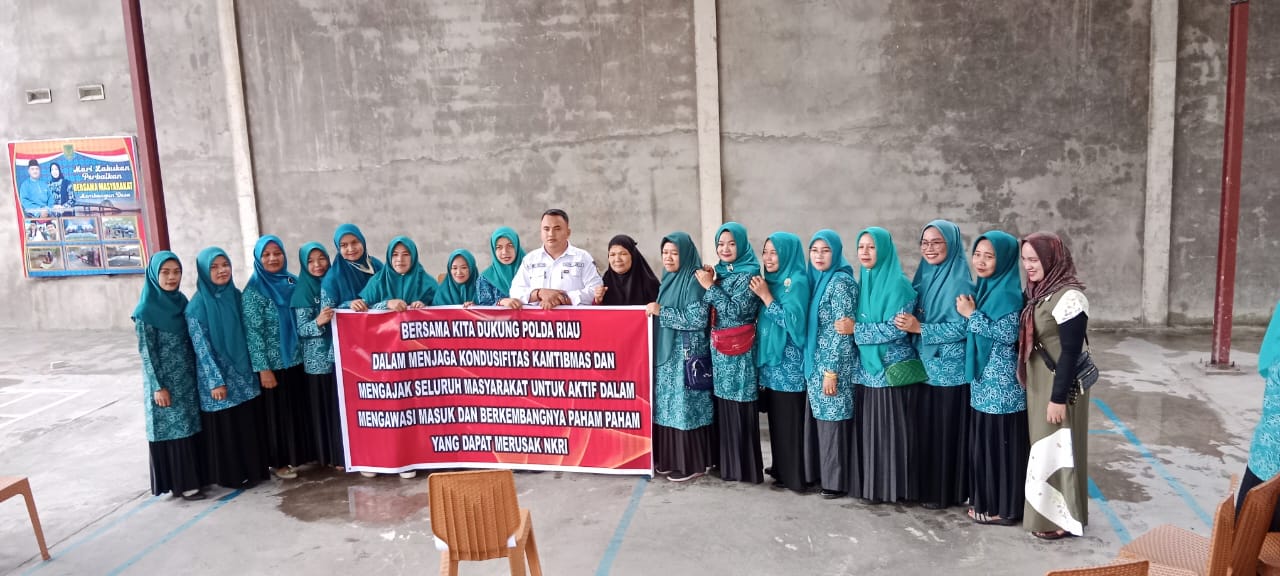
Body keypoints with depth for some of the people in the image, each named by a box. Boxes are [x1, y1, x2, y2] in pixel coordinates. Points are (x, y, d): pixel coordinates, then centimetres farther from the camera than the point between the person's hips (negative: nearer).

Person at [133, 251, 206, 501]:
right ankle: (181, 483, 10)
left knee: (190, 426, 12)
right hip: (164, 380, -6)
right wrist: (158, 386, -14)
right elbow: (146, 351, -12)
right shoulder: (146, 310, -12)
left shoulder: (181, 301, 6)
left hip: (187, 377, 6)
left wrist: (196, 373, 11)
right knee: (172, 428, 1)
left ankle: (193, 476, 23)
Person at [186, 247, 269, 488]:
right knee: (224, 426, 4)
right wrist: (216, 381, -15)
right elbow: (201, 347, -12)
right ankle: (230, 474, 16)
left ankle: (253, 468, 23)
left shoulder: (236, 296, 5)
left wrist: (254, 366, 9)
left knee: (250, 422, 10)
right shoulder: (197, 306, -11)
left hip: (244, 373, 5)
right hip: (218, 377, -5)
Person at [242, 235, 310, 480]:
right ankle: (279, 461, 16)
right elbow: (253, 331, -11)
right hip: (273, 362, -5)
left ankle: (302, 453, 25)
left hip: (297, 358, 5)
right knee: (277, 410, 4)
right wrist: (263, 367, -15)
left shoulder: (293, 282, 6)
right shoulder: (253, 290, -8)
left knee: (300, 407, 12)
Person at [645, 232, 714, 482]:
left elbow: (698, 319, -20)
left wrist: (661, 311, -18)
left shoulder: (693, 281, -12)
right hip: (667, 352, 8)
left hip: (687, 355, -8)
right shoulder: (668, 280, 13)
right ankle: (670, 459, 20)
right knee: (668, 406, 11)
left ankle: (693, 464, 6)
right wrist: (656, 311, 5)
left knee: (686, 407, -3)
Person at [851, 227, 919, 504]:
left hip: (892, 369, -7)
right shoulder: (864, 283, 11)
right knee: (869, 427, 9)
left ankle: (892, 486, 10)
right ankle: (872, 483, 19)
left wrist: (856, 329, -15)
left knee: (891, 428, 0)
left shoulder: (898, 284, -11)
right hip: (869, 367, 7)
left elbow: (897, 328, -19)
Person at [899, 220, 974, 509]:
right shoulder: (923, 276, 10)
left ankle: (946, 492, 12)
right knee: (924, 427, 12)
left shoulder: (960, 282, -13)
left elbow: (962, 328, -18)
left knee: (946, 429, 1)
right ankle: (926, 486, 23)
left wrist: (919, 328, -20)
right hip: (924, 365, 7)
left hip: (949, 368, -7)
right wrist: (908, 323, -1)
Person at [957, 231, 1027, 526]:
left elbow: (1009, 334, -23)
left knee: (1001, 442, 0)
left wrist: (972, 314, -17)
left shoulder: (1008, 293, -15)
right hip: (983, 379, 9)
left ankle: (1003, 507, 11)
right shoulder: (984, 288, 11)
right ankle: (986, 499, 27)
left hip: (1002, 383, -9)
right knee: (983, 440, 16)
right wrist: (971, 313, 0)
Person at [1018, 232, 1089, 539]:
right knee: (1044, 447, 17)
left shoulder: (1068, 297, -20)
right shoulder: (1038, 292, 6)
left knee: (1057, 448, 3)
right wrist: (1035, 388, 14)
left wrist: (1058, 397, -20)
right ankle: (1047, 512, 30)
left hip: (1059, 386, -8)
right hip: (1038, 384, 8)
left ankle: (1062, 518, 16)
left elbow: (1070, 352, -21)